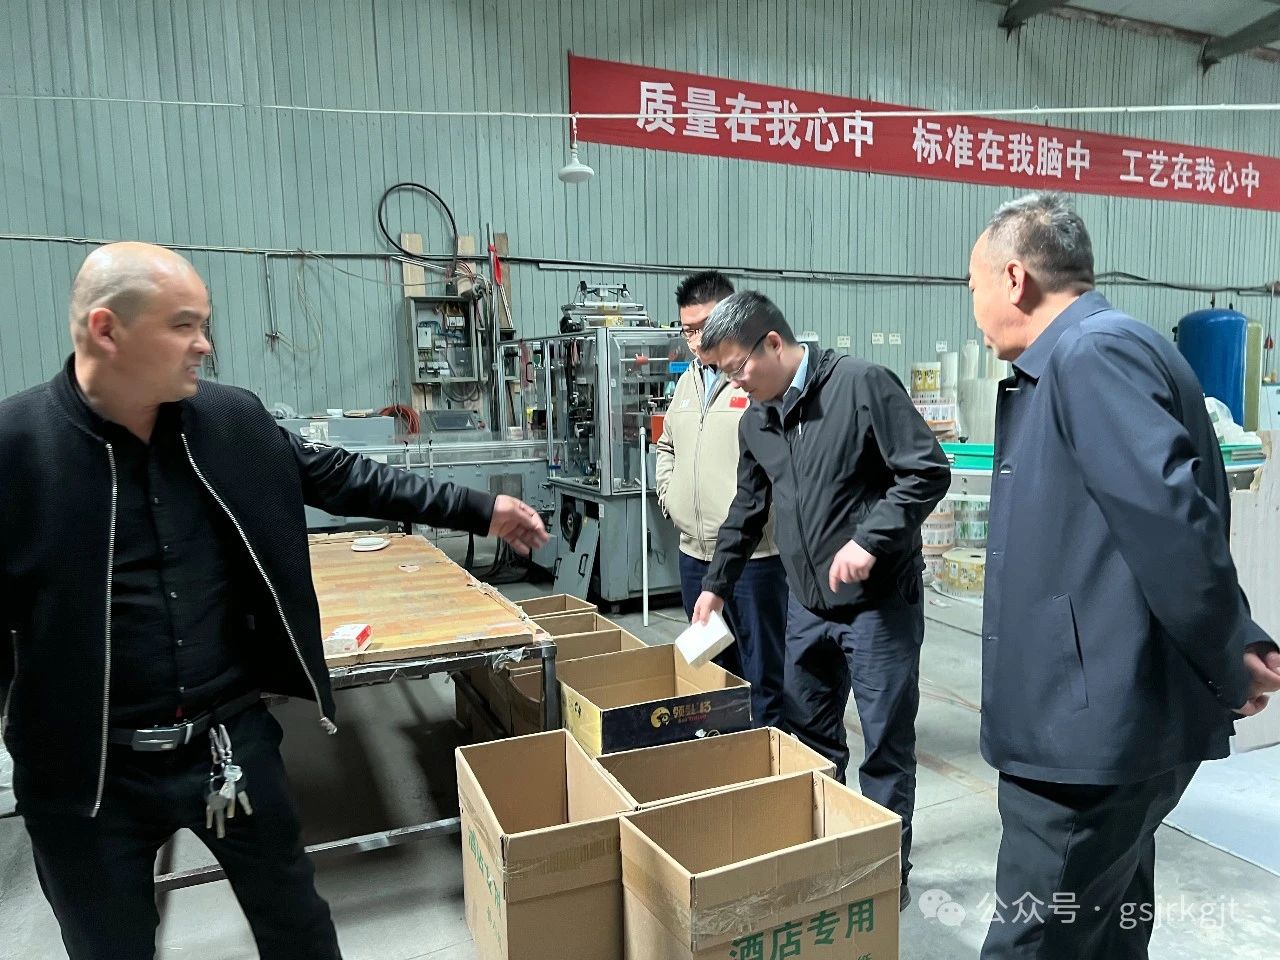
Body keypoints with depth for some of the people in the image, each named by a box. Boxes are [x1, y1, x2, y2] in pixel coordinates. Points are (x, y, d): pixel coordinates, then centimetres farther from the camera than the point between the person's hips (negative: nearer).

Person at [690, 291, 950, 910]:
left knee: (886, 745, 6)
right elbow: (747, 511, 18)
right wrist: (717, 584, 20)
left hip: (880, 602, -6)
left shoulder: (862, 385, -13)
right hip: (807, 605, 7)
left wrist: (870, 540, -23)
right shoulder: (755, 421, 8)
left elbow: (928, 472, -15)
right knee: (809, 738, 17)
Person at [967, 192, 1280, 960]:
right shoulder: (1074, 361, 14)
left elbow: (1172, 519, -25)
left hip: (1095, 723, -10)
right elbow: (1175, 519, 17)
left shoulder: (1092, 353, -18)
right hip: (1111, 716, 10)